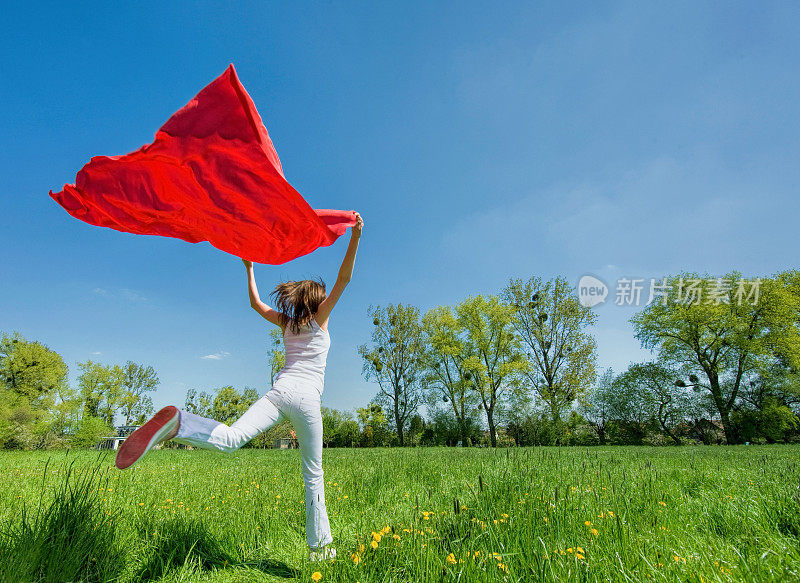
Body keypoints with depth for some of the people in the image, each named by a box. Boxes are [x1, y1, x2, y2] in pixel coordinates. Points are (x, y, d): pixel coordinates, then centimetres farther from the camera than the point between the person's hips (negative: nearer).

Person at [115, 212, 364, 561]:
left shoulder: (285, 322, 18)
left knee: (230, 438, -18)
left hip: (279, 391, 4)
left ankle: (178, 423, -47)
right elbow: (343, 279, -3)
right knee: (313, 474, 7)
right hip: (306, 397, -3)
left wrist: (249, 269, 42)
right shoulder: (320, 319, 6)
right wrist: (355, 237, -9)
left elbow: (255, 303, 32)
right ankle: (319, 546, 15)